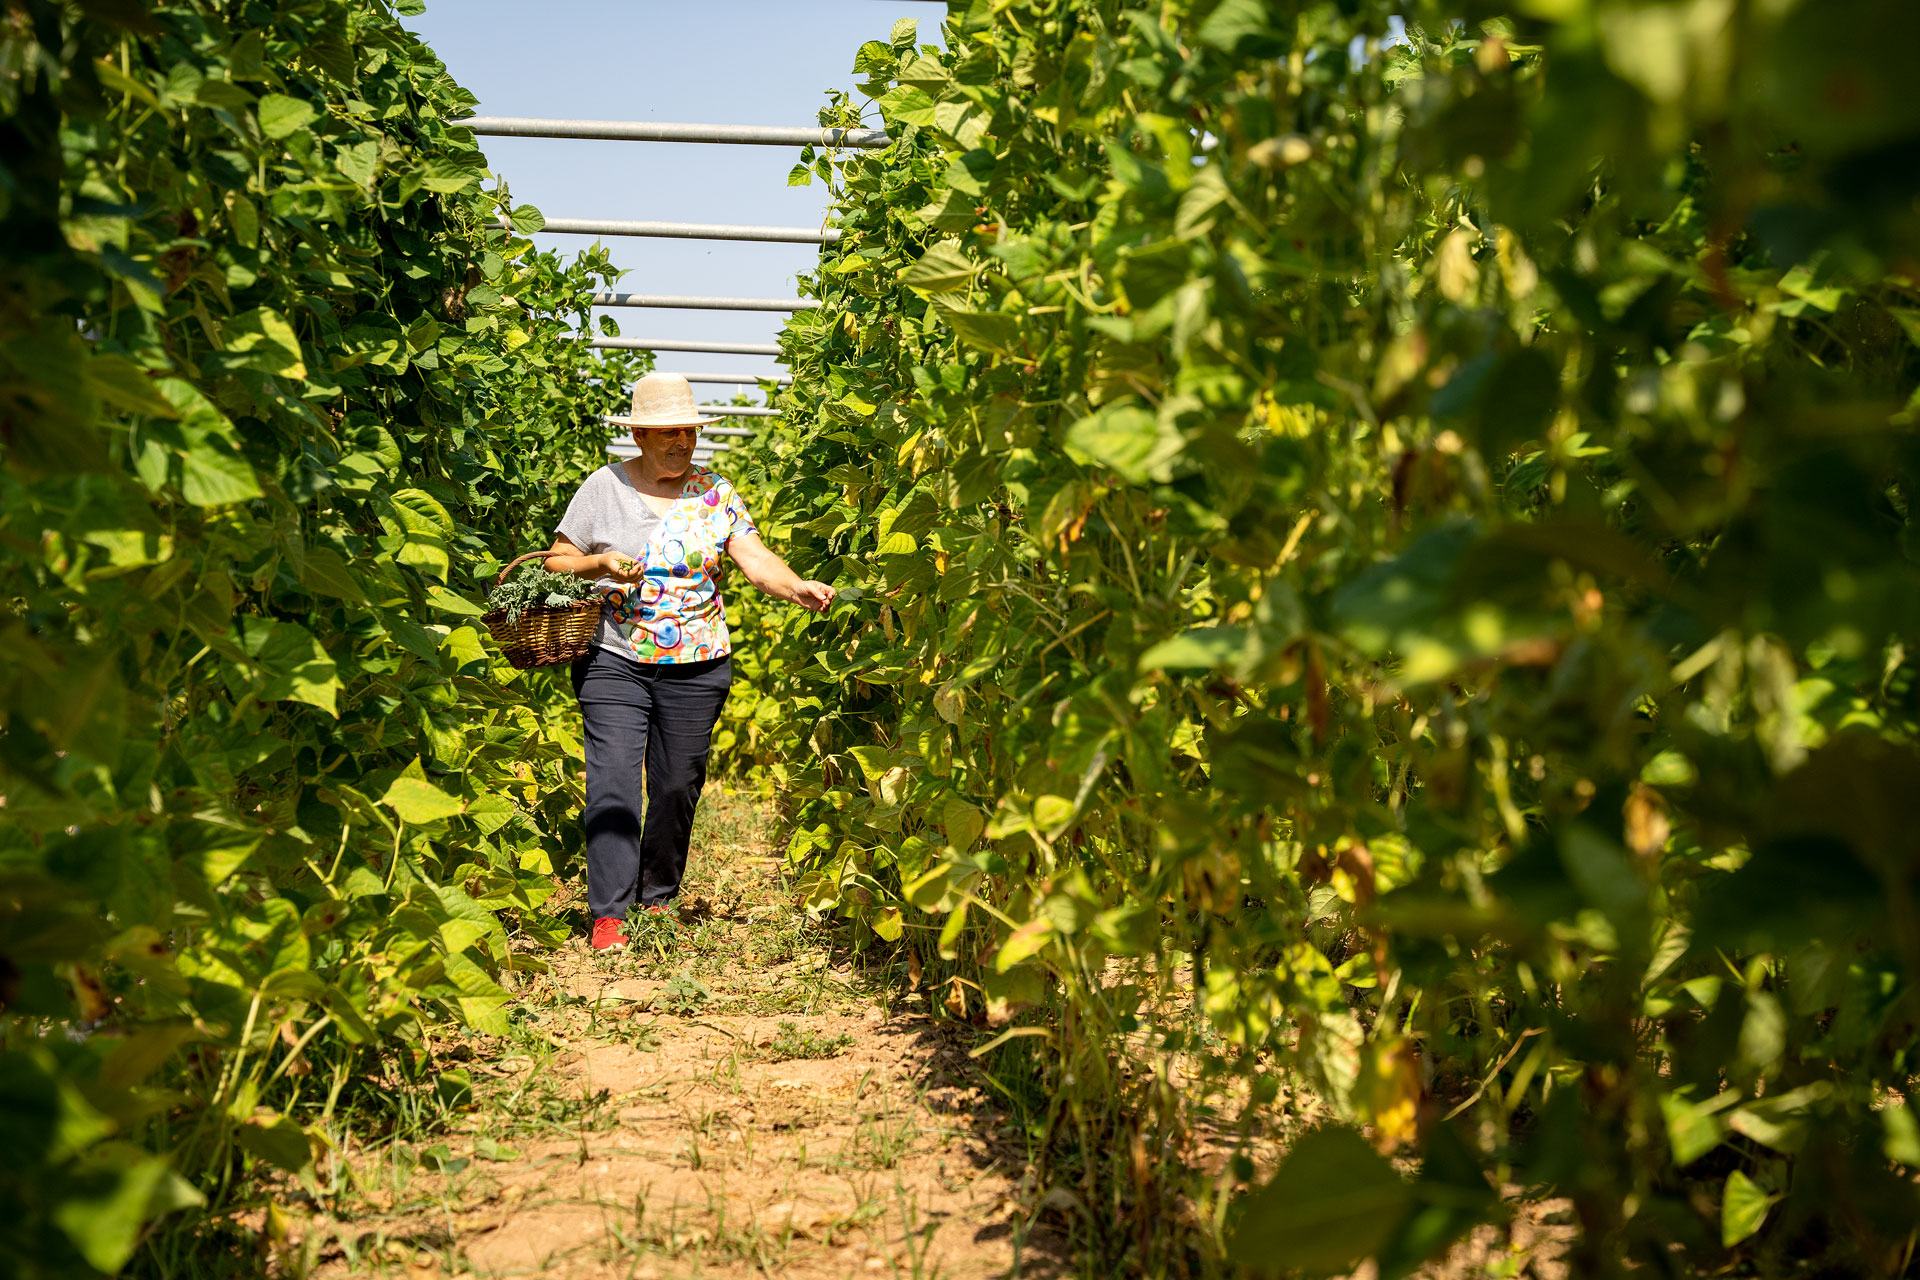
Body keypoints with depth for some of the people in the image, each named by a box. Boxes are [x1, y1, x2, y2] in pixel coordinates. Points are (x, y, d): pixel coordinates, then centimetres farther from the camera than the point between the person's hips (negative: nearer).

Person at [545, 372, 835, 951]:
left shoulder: (715, 493, 5)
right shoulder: (604, 487, 1)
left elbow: (755, 557, -5)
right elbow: (557, 562, 5)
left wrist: (798, 588, -24)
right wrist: (601, 564, -15)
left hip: (697, 665, 2)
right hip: (614, 660, -2)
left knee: (678, 785, 7)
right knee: (613, 785, -11)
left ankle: (659, 897, 24)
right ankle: (609, 914, -9)